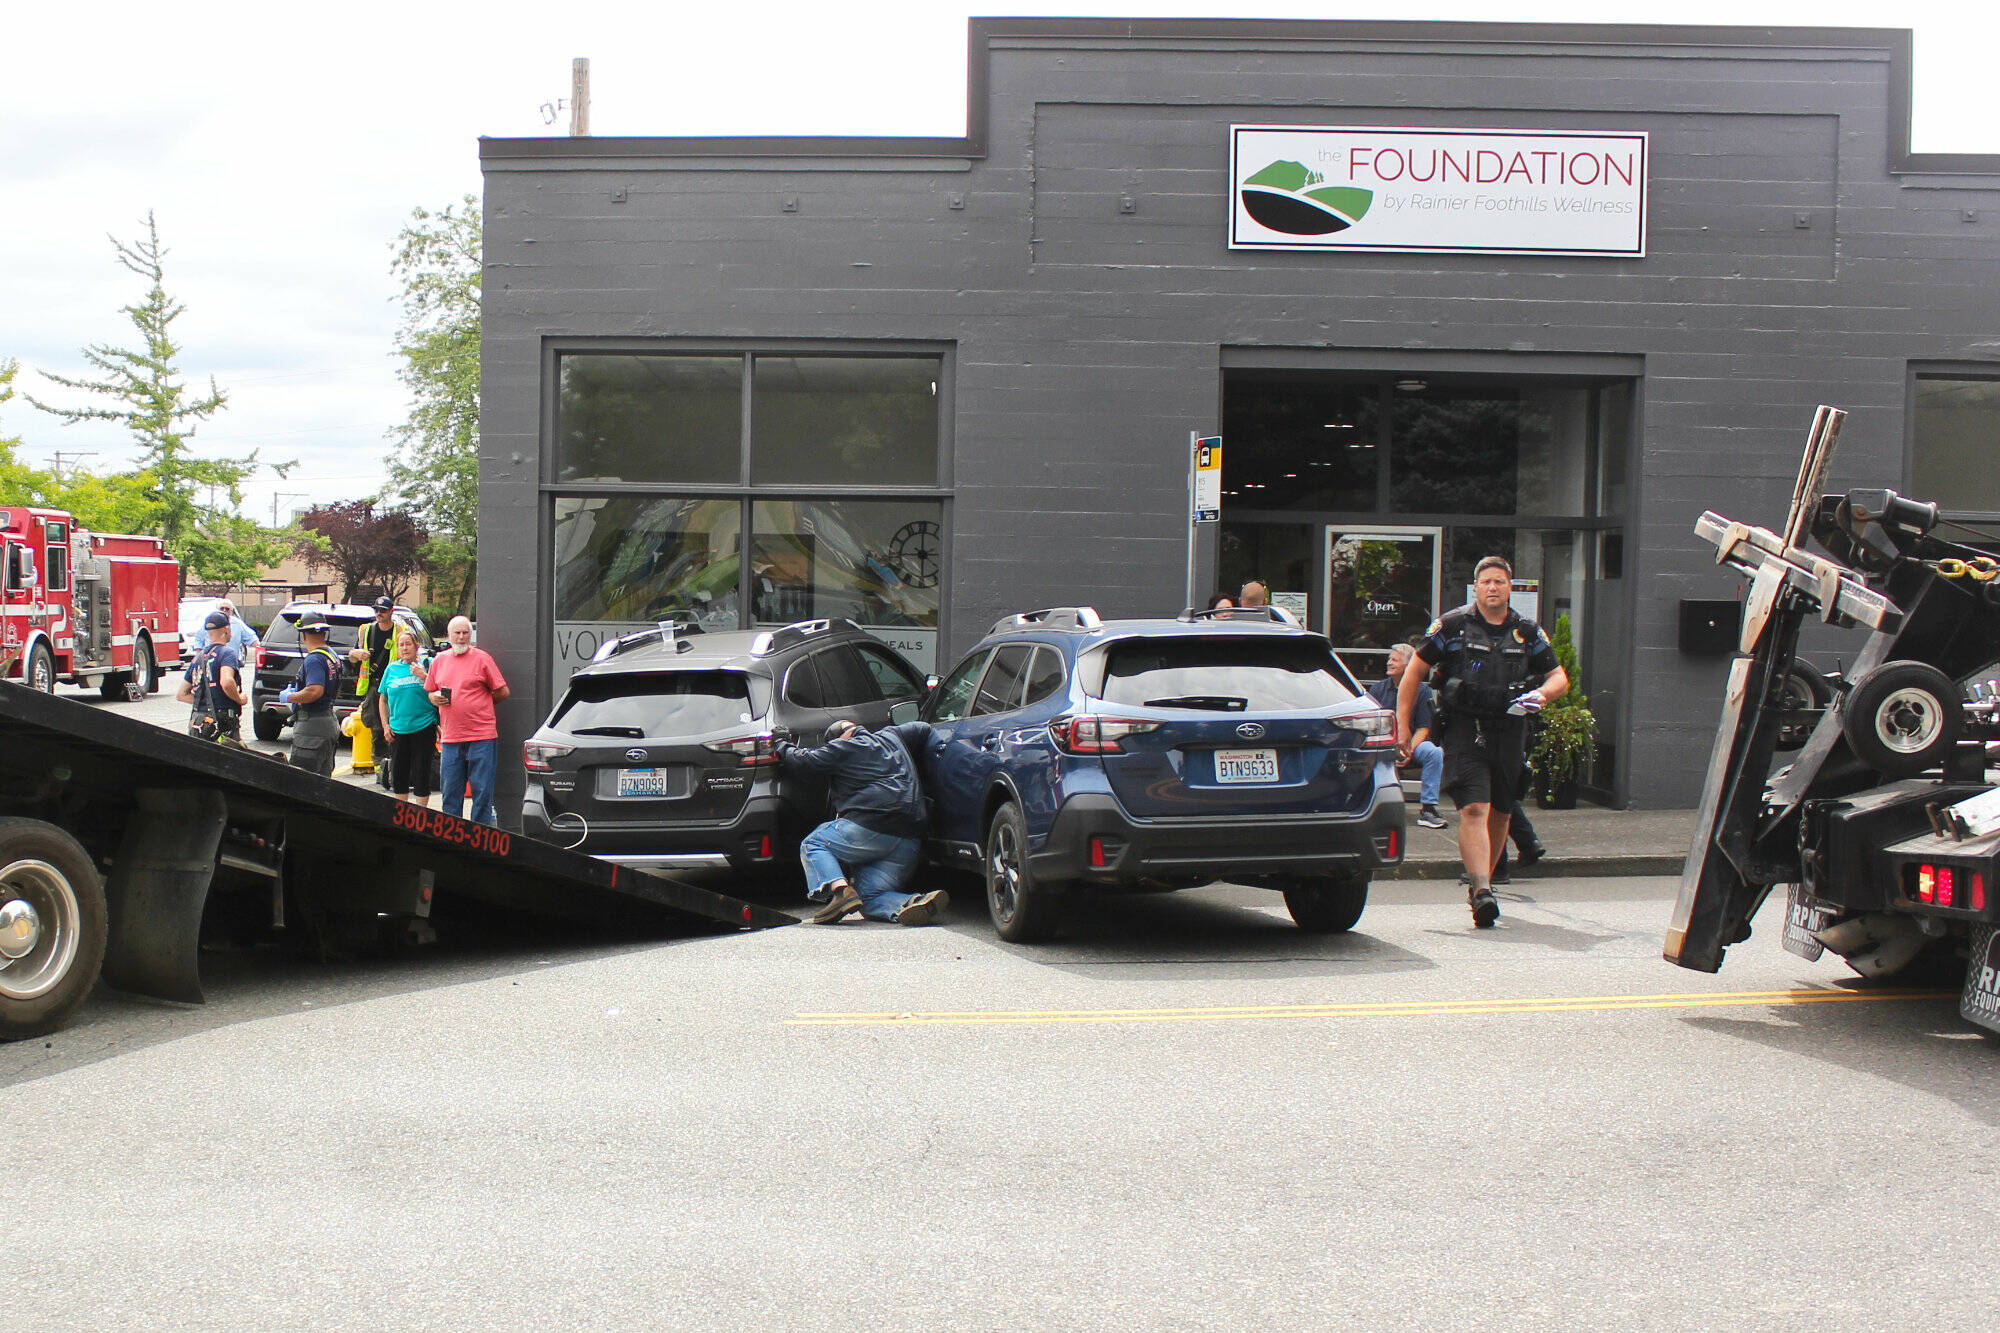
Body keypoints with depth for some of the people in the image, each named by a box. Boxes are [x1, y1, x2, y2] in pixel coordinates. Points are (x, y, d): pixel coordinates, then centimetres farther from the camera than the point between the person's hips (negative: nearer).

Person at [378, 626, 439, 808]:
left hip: (423, 729, -4)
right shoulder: (392, 668, 10)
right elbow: (383, 699, 16)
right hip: (397, 730, 4)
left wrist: (423, 676, -18)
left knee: (421, 773, 0)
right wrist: (385, 725, 9)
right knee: (398, 774, 8)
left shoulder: (426, 664, 0)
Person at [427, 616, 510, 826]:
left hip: (481, 737, -4)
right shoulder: (439, 662, 13)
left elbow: (503, 692, 1)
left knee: (482, 790, -1)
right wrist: (435, 698, 1)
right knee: (450, 793, 7)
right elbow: (430, 693, 22)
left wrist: (479, 704, 5)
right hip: (450, 737, 4)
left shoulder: (482, 658, 0)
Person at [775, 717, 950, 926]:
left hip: (871, 829, -7)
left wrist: (783, 748, 27)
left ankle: (839, 889, -18)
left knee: (812, 846, 12)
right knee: (870, 896, 10)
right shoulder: (891, 736, 24)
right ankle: (920, 904, -20)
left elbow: (803, 760, 8)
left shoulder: (842, 747, 6)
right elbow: (924, 729, 38)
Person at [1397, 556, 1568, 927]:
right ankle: (1481, 890, -25)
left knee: (1499, 813, 10)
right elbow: (1414, 670, 6)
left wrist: (1542, 693, -9)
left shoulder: (1527, 631, 12)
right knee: (1474, 809, -17)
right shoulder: (1452, 625, 2)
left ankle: (1480, 883, 27)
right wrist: (1403, 726, 0)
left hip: (1510, 732, 4)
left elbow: (1559, 677, 16)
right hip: (1464, 729, -4)